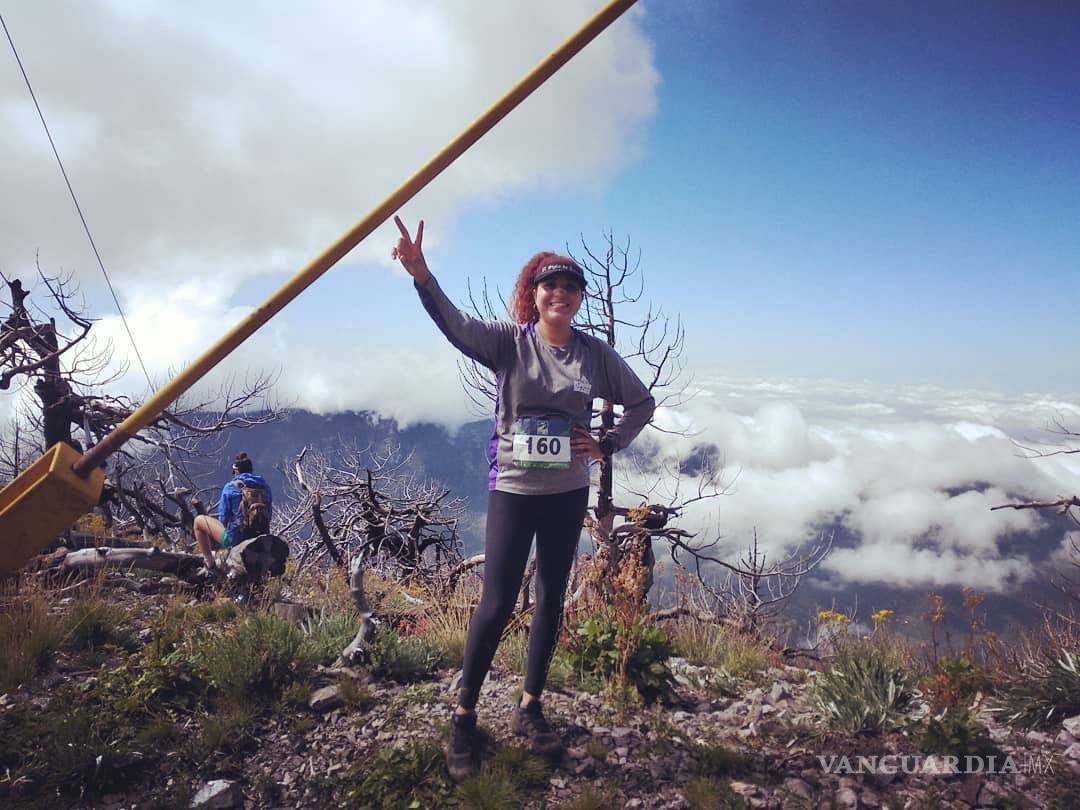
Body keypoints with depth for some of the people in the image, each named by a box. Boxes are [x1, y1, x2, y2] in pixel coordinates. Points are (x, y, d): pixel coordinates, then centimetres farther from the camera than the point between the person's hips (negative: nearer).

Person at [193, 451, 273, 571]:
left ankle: (210, 563, 14)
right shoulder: (265, 487, 4)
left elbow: (223, 518, -4)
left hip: (235, 539, -5)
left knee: (199, 521, 14)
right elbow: (268, 516, 8)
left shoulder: (230, 487, -8)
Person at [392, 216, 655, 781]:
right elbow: (457, 325, -25)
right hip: (513, 491, -3)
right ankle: (464, 717, 14)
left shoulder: (595, 353, 1)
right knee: (496, 605, -5)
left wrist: (607, 445, -2)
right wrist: (421, 274, -43)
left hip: (568, 494, 4)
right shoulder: (509, 341, -7)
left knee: (550, 601, 12)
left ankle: (530, 709, 29)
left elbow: (642, 403, 12)